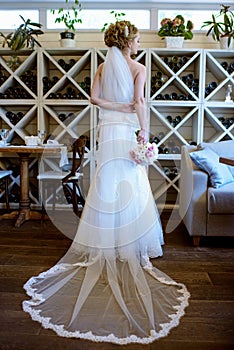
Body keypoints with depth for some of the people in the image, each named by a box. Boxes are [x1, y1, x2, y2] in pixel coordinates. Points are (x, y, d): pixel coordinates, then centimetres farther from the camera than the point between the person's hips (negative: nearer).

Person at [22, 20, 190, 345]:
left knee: (107, 183, 7)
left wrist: (118, 107, 0)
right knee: (131, 185, 1)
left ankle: (104, 241, 12)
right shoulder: (138, 68, -4)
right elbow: (139, 101, -16)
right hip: (128, 129, -4)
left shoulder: (103, 67, 11)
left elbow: (95, 98, 1)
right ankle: (129, 243, 6)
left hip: (107, 129, 5)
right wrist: (144, 129, -15)